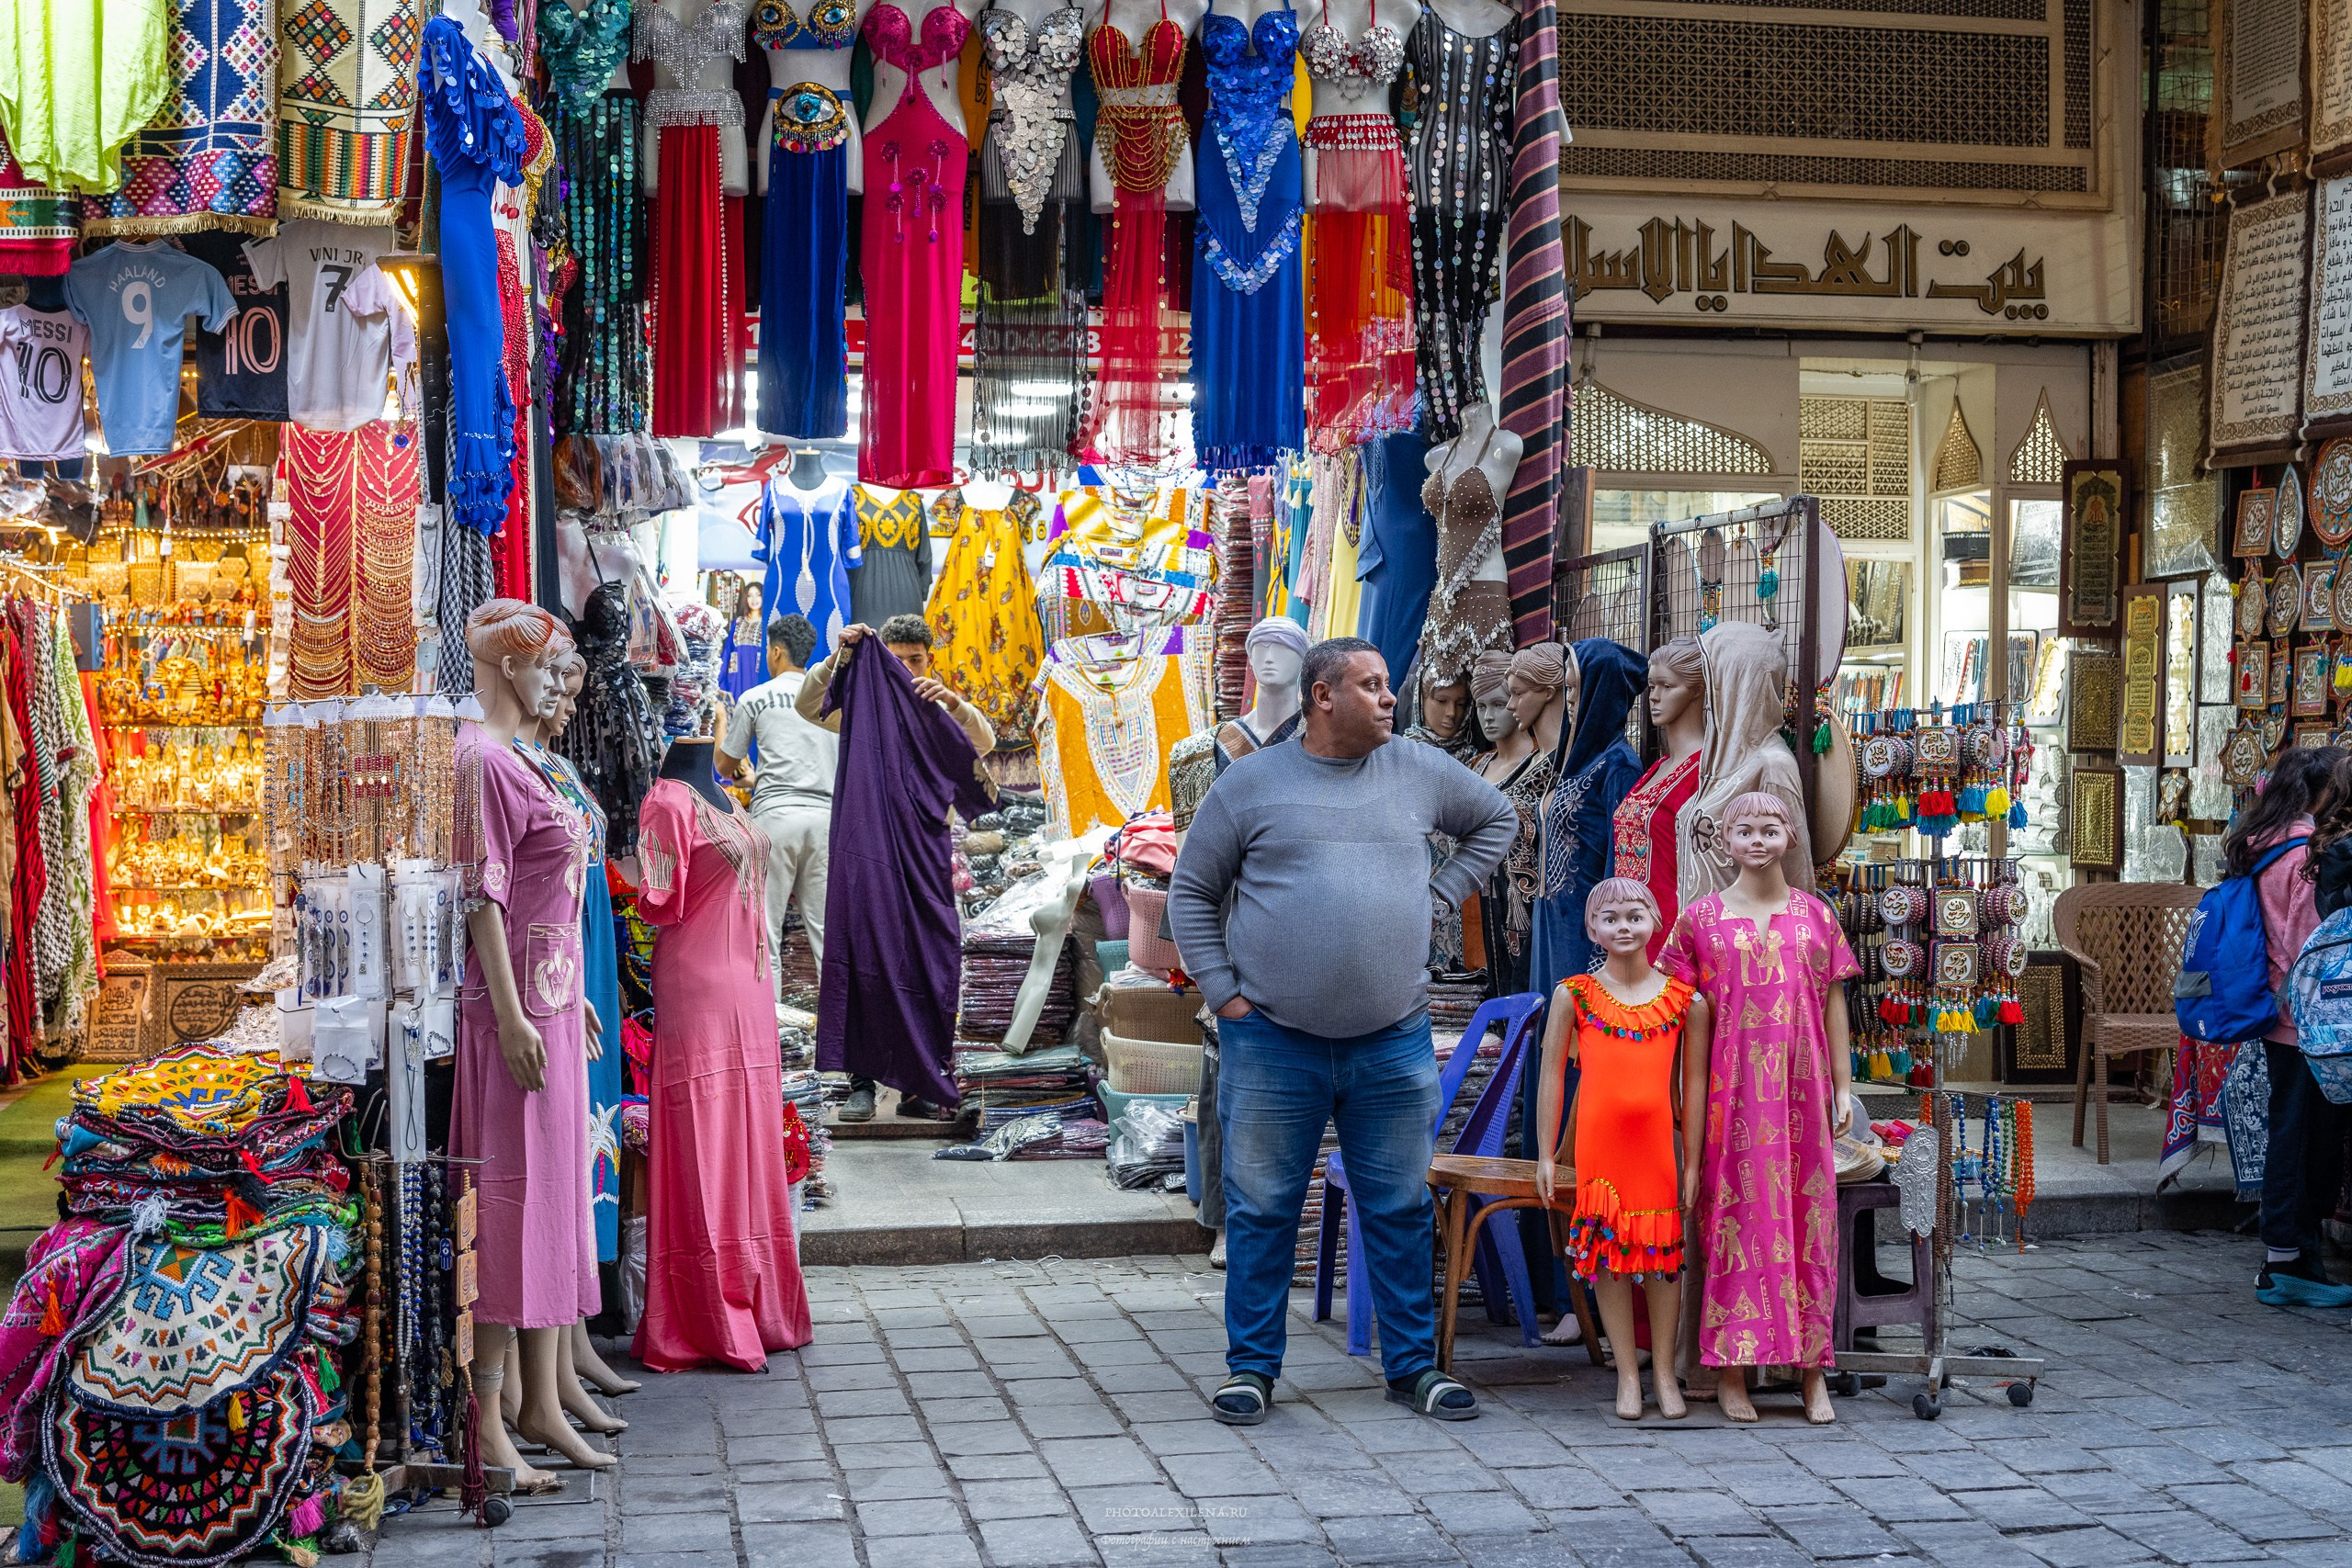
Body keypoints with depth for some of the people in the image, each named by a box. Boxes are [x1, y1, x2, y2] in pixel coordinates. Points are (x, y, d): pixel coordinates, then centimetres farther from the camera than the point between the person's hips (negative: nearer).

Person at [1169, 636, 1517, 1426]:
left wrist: (1440, 895, 12)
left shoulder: (1419, 772, 8)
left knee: (1400, 1210, 9)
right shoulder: (1252, 782, 1)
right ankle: (1252, 1367, 17)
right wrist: (1223, 993, -2)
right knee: (1262, 1209, 5)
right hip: (1271, 1040, -2)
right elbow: (1191, 891, 6)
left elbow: (1497, 819, 24)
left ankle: (1413, 1365, 20)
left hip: (1393, 1042, 2)